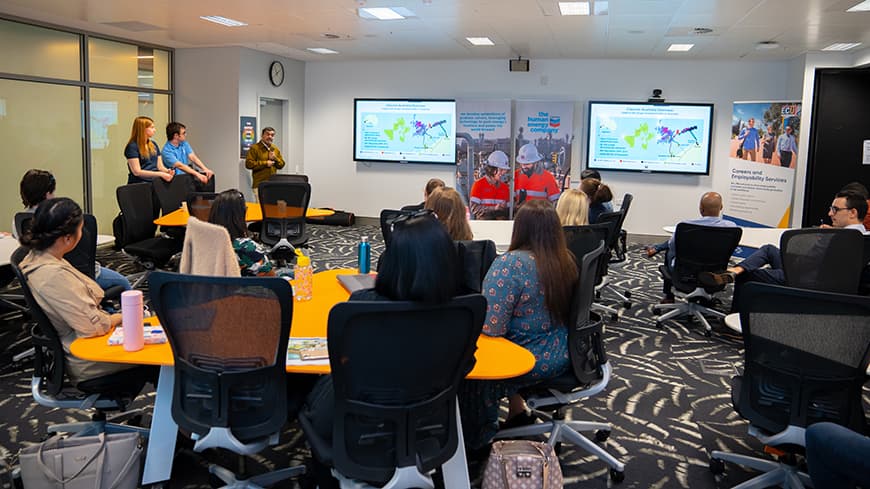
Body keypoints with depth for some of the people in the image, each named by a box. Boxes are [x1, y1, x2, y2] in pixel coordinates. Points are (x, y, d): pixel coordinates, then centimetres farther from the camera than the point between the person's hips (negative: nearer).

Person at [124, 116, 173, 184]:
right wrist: (160, 174, -19)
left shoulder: (153, 145, 18)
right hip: (139, 184, -6)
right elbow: (137, 172, -12)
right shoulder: (132, 147, -4)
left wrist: (167, 171, -7)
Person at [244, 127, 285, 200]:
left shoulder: (276, 149, 16)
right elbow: (248, 164, -11)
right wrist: (265, 163, -12)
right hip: (259, 185, -5)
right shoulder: (254, 148, -2)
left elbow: (281, 165, 16)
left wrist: (275, 158, -4)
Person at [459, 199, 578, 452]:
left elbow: (492, 327, -25)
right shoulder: (567, 260, -2)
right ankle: (517, 409, 32)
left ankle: (478, 442, 29)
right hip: (561, 355, 7)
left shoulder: (510, 263, -25)